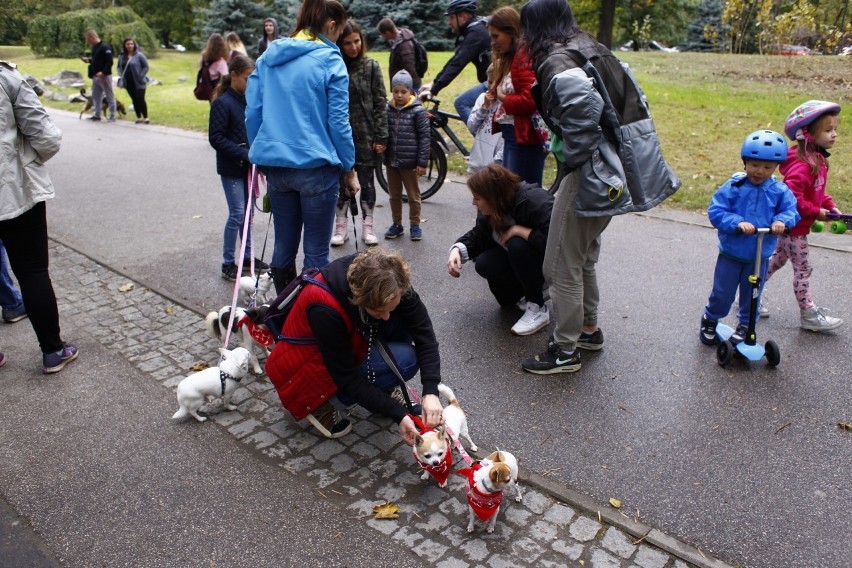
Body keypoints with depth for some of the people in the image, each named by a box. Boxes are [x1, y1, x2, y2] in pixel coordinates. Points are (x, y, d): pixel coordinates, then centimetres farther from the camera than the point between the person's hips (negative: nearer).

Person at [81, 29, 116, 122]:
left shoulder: (105, 47, -14)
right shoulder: (94, 47, 14)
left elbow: (109, 62, -20)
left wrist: (103, 72, -27)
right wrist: (88, 60, 6)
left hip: (104, 76, -10)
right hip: (96, 76, 10)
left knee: (110, 97, -2)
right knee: (96, 96, 14)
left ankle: (112, 116, 2)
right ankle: (97, 115, 23)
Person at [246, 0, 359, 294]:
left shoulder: (268, 56, 10)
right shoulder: (330, 61, -6)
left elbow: (252, 112, 11)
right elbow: (338, 122, -7)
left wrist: (261, 154, 20)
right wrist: (349, 169, 2)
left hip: (275, 166, 6)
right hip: (316, 167, -6)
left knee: (284, 244, 17)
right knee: (316, 251, 4)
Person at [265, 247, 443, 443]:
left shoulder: (388, 283, -23)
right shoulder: (326, 309, -37)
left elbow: (423, 332, -20)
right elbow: (348, 379, -27)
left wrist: (431, 392, -31)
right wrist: (398, 415, -29)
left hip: (348, 346, 6)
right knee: (405, 359, -23)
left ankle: (381, 389, 2)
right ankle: (319, 403, -9)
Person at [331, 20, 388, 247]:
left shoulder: (371, 66, 0)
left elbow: (380, 103, -1)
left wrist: (381, 136, -6)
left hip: (365, 135, 0)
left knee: (367, 181, 7)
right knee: (341, 182, 8)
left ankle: (368, 227, 19)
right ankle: (340, 227, 20)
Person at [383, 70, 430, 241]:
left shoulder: (418, 111, -10)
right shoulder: (388, 109, 3)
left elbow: (424, 137, -10)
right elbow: (384, 133, 12)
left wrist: (422, 162, -12)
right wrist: (384, 156, 10)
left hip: (409, 162, -4)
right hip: (391, 161, 4)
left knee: (413, 196, 9)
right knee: (394, 195, 15)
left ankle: (415, 225, 21)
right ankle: (397, 224, 28)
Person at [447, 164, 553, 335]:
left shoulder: (536, 202, -32)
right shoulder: (490, 209, -10)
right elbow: (478, 236, -3)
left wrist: (517, 230, -34)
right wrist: (457, 249, -22)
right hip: (517, 258, 7)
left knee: (518, 245, -34)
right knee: (484, 265, -17)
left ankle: (538, 309, -18)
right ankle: (534, 286, 8)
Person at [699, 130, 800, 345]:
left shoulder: (779, 191, -5)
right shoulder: (733, 187, -12)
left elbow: (791, 211, -5)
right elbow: (716, 211, -16)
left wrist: (781, 221, -28)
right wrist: (737, 223, -30)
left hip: (760, 256, 2)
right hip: (730, 253, -2)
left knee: (751, 294, 15)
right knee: (722, 293, 8)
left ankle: (745, 325, 36)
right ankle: (710, 320, 33)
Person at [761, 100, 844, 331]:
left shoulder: (818, 160, 8)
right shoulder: (802, 165, -25)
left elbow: (818, 191, 18)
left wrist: (830, 206, 5)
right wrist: (816, 212, -21)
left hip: (790, 226, 10)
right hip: (794, 226, -10)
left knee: (777, 260, 19)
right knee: (803, 269, 1)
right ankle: (808, 315, 12)